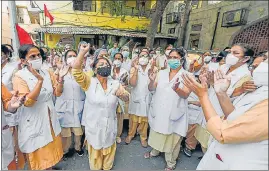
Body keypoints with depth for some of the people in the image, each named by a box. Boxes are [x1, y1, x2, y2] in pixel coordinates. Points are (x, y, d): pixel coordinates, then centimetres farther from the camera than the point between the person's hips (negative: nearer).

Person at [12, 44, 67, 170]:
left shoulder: (47, 73, 0)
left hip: (49, 119, 5)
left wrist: (60, 78, -16)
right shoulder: (19, 77, -15)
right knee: (38, 157, 15)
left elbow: (57, 93, -1)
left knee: (52, 150, 23)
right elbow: (27, 102, -24)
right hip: (34, 122, -5)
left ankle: (50, 166, 46)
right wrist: (40, 80, -32)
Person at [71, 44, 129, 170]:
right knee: (95, 152, 21)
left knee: (109, 150, 26)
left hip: (109, 126, 3)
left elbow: (127, 98, 0)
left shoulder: (115, 84, -4)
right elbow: (75, 70, -24)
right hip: (93, 126, -3)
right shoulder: (89, 82, -12)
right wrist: (83, 51, -27)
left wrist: (122, 94, -22)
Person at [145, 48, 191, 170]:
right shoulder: (161, 73, 2)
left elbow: (185, 95, -18)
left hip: (174, 113, -3)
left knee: (172, 139, 13)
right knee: (157, 134, 23)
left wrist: (176, 88, -38)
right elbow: (151, 89, 0)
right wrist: (152, 81, -21)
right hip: (159, 111, 4)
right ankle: (155, 151, 50)